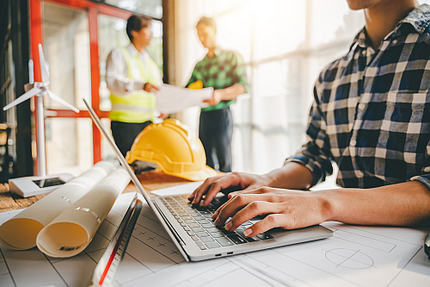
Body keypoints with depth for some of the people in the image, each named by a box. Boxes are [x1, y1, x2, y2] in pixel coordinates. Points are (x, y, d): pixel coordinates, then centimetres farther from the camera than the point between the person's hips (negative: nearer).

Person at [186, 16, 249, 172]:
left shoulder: (231, 57, 3)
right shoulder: (199, 65, 18)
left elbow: (242, 86, -8)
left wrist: (220, 94, -26)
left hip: (221, 114, -5)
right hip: (204, 116, 5)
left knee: (224, 163, -5)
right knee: (207, 163, 8)